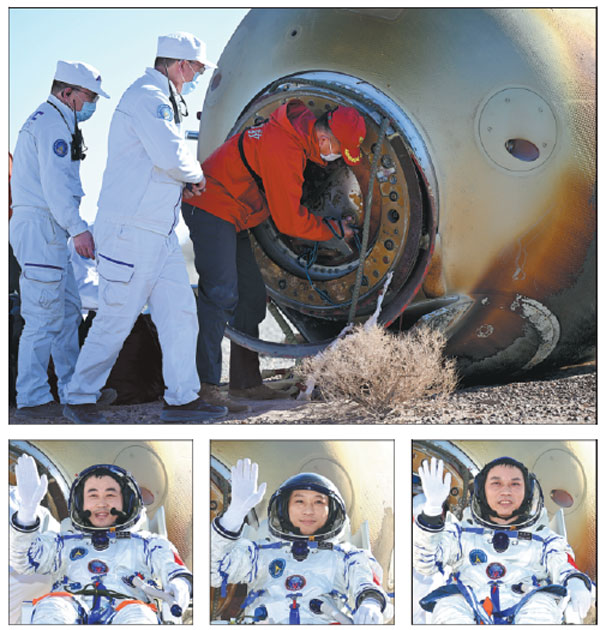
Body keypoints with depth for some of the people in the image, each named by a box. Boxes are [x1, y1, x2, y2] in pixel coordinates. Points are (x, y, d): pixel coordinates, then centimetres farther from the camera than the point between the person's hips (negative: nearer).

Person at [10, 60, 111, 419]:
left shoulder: (54, 122, 23)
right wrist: (78, 228, -21)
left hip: (51, 230, 11)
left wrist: (74, 229, 20)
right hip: (40, 228, -11)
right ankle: (32, 399, -5)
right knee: (44, 316, -9)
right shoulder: (53, 124, -11)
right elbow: (54, 184, -20)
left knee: (69, 312, 14)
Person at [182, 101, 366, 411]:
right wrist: (335, 230, -6)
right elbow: (289, 220, -19)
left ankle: (245, 381, 16)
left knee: (252, 294, 10)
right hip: (211, 210, -10)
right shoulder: (283, 151, -26)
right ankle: (204, 385, -21)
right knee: (221, 293, -18)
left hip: (232, 219, 11)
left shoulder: (298, 127, 4)